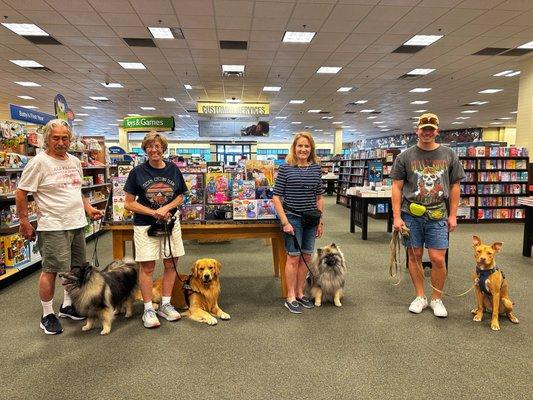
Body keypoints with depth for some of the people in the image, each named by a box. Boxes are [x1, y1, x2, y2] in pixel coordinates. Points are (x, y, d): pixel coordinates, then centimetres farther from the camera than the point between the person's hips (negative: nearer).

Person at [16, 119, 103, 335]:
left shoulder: (75, 161, 11)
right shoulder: (39, 162, -10)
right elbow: (21, 193, -8)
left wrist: (89, 209, 9)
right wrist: (24, 223, -9)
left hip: (77, 224, 7)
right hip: (53, 227, -7)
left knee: (75, 268, 15)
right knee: (51, 270, 1)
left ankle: (67, 306, 32)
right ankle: (47, 315, 17)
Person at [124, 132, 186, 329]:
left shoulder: (173, 169, 3)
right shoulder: (138, 172, -5)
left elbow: (180, 196, 10)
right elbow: (128, 203, -5)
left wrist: (167, 208, -10)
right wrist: (154, 212, -13)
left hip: (170, 223, 3)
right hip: (145, 225, -3)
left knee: (171, 264, 7)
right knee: (147, 267, 1)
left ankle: (165, 305, 23)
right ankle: (148, 310, 14)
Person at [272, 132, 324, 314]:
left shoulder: (316, 168, 5)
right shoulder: (285, 168, -7)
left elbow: (319, 197, 10)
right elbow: (276, 197, -7)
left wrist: (320, 221, 8)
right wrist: (285, 222, -12)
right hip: (292, 218, -4)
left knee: (306, 257, 10)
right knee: (293, 257, 0)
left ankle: (300, 293, 26)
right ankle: (290, 297, 13)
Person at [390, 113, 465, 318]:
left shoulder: (449, 155, 7)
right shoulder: (405, 156, 2)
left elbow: (455, 186, 10)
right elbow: (397, 187, 1)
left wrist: (453, 215, 5)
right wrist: (397, 216, -4)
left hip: (438, 216, 0)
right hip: (411, 215, 0)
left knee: (438, 259, -1)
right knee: (415, 256, 8)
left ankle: (437, 299, 19)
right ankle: (420, 297, 24)